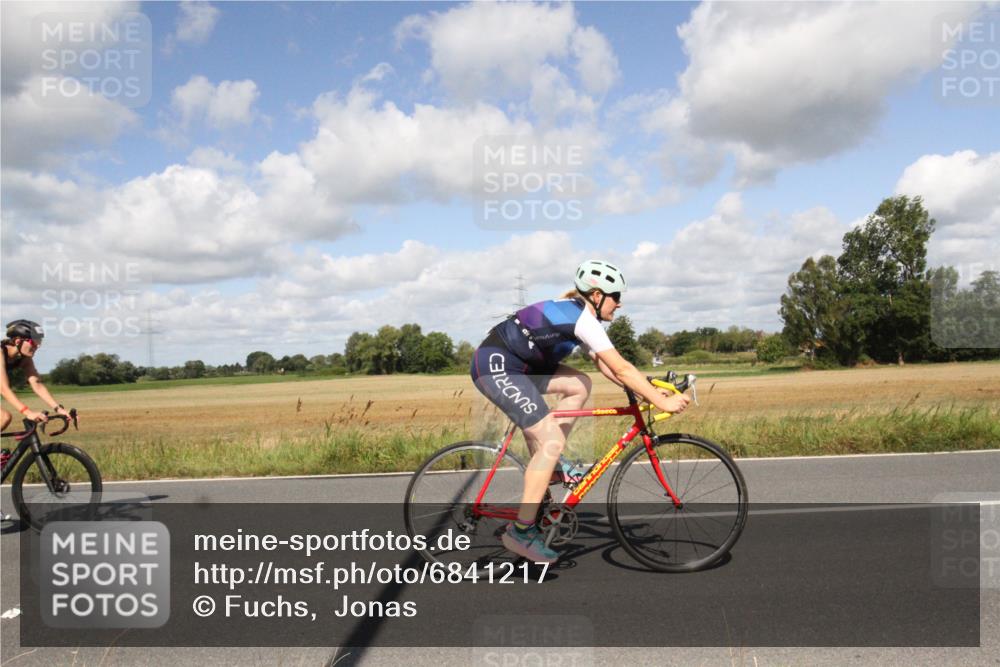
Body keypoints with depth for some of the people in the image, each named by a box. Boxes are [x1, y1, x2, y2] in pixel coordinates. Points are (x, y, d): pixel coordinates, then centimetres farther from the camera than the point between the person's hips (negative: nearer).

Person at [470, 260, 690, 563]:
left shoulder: (574, 312, 16)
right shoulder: (582, 317, -14)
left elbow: (607, 367, 16)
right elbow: (622, 369, -17)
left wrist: (648, 390, 10)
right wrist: (663, 402, -11)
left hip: (513, 365, 10)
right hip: (496, 366, -10)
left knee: (580, 384, 10)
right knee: (552, 441, -12)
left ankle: (549, 463, 15)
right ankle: (520, 531, -6)